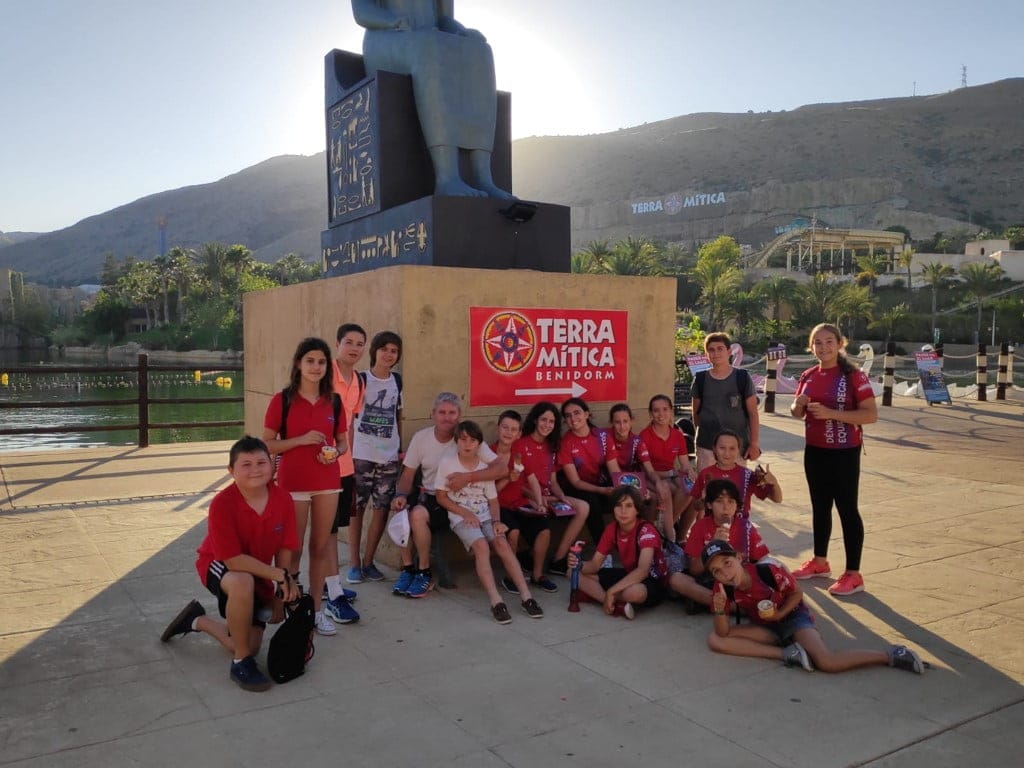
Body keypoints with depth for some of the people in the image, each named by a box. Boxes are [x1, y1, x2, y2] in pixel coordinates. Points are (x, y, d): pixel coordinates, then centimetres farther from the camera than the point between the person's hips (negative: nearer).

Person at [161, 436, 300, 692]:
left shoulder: (283, 499, -18)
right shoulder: (222, 504, -30)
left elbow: (285, 549, -8)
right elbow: (232, 559, -30)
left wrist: (283, 588, -15)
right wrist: (279, 575, -30)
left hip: (260, 573, 5)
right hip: (218, 566, -5)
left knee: (250, 646, 5)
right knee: (243, 583, -42)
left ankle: (198, 620, 36)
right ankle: (241, 662, -20)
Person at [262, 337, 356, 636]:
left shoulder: (334, 402, 5)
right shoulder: (282, 400, -6)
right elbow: (267, 444, -6)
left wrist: (336, 452, -9)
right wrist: (301, 439, -18)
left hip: (327, 483, 4)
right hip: (293, 483, -3)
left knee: (321, 546, 10)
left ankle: (316, 609, 21)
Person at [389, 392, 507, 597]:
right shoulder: (421, 437, 0)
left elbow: (502, 468, -19)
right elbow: (408, 474, 5)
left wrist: (468, 477, -29)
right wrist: (401, 495, -16)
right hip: (427, 496, 4)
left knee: (418, 514, -29)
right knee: (400, 513, -25)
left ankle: (425, 573, -8)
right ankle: (408, 568, -2)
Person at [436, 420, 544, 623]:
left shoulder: (486, 466, 8)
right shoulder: (447, 463, -1)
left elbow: (492, 499, 7)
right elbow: (441, 497, -1)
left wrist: (496, 520, -11)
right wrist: (465, 513, -12)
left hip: (485, 516, 3)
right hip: (461, 517, -3)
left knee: (502, 542, -24)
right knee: (481, 545, -31)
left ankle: (526, 597, -26)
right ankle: (496, 602, -36)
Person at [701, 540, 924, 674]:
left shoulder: (769, 571, -28)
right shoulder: (722, 589, -18)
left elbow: (797, 594, -8)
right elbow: (723, 633, -18)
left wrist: (779, 614, -23)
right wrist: (719, 610, -37)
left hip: (793, 617, -4)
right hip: (766, 628, 5)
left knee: (826, 662, -31)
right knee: (714, 640, -20)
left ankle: (891, 655, -9)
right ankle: (788, 654, -21)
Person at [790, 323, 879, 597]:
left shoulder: (852, 376, -13)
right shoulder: (808, 376, 6)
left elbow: (871, 415, -19)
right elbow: (798, 413, 16)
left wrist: (831, 413, -26)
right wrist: (797, 405, -8)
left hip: (844, 452, -6)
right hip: (814, 451, 6)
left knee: (847, 509, -2)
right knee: (820, 506, 16)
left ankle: (853, 575, 6)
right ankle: (820, 562, 30)